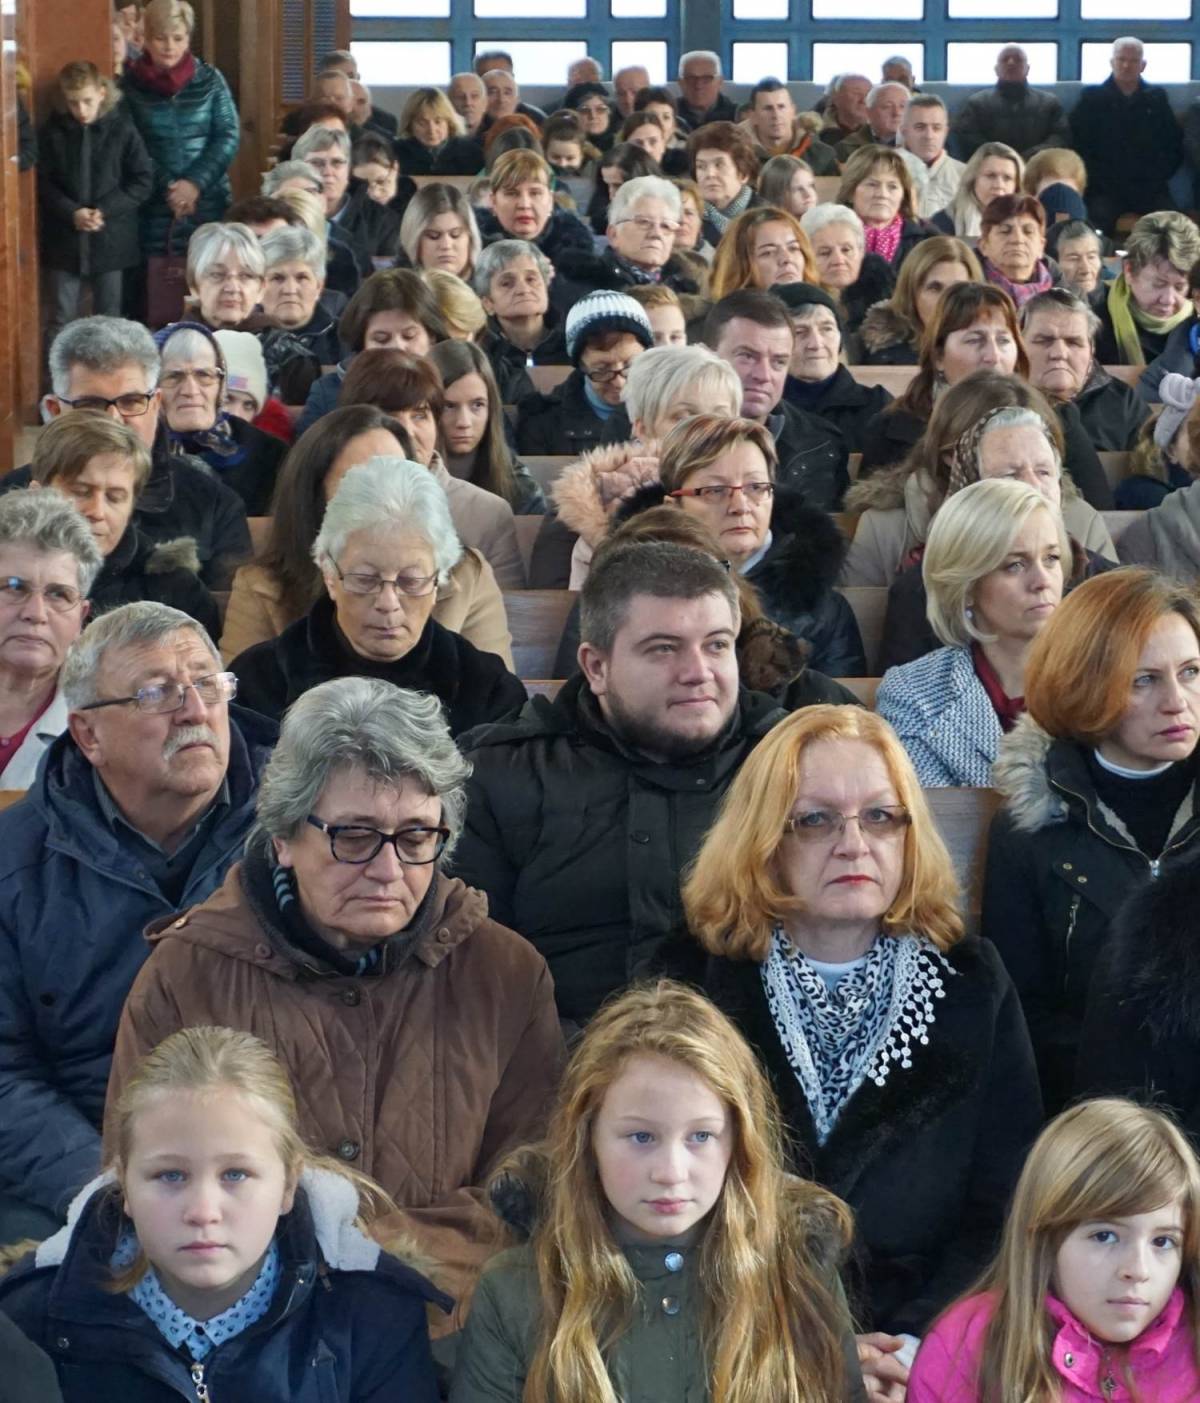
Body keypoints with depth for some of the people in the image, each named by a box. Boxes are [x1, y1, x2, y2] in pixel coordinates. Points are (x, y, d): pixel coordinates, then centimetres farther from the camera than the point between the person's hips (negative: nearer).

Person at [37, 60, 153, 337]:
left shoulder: (122, 130, -4)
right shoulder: (53, 132, -1)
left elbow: (143, 181, -4)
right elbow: (43, 182, 0)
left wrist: (106, 210, -14)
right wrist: (71, 212, -16)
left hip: (111, 239, -1)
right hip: (65, 240, 1)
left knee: (109, 320, 8)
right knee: (62, 320, 4)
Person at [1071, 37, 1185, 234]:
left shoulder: (1157, 98, 16)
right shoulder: (1092, 98, 11)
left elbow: (1174, 144, 15)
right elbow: (1079, 145, 5)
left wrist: (1158, 176, 1)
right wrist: (1099, 178, -6)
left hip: (1149, 187, 1)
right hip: (1105, 188, -1)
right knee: (1100, 218, -33)